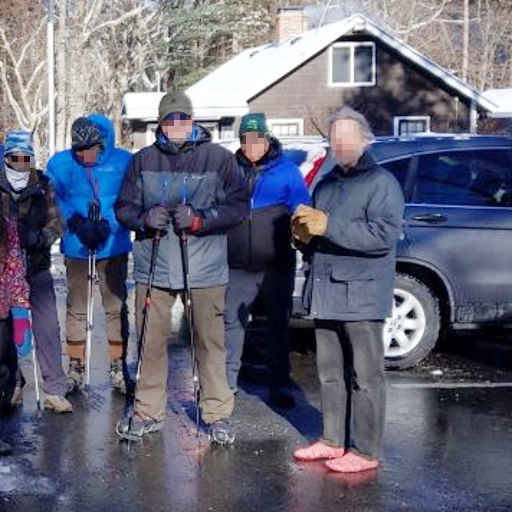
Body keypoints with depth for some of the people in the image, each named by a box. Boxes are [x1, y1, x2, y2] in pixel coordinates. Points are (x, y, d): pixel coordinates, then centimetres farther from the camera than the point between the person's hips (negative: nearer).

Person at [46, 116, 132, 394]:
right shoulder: (60, 163, 0)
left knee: (116, 306, 5)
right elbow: (52, 200, -3)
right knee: (76, 307, 9)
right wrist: (76, 222, -17)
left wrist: (109, 224, -21)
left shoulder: (124, 162, -4)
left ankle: (118, 367, 16)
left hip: (114, 246, -1)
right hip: (76, 246, 1)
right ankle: (75, 368, 20)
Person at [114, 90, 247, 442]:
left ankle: (218, 413, 16)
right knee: (151, 342, 9)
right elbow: (124, 207, 12)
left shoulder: (219, 158, 0)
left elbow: (237, 206, -3)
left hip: (205, 268, -2)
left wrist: (199, 219, -16)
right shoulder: (143, 161, 9)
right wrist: (145, 218, -9)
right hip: (153, 267, 3)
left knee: (211, 343, 4)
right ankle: (149, 412, 23)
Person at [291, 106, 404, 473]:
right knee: (331, 372, 14)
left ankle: (366, 450, 4)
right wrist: (304, 235, 2)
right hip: (325, 292, 8)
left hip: (362, 295, -8)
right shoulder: (326, 184, 19)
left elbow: (386, 235, -19)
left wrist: (329, 227, -22)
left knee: (366, 374, -2)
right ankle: (333, 440, 25)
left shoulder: (381, 182, -5)